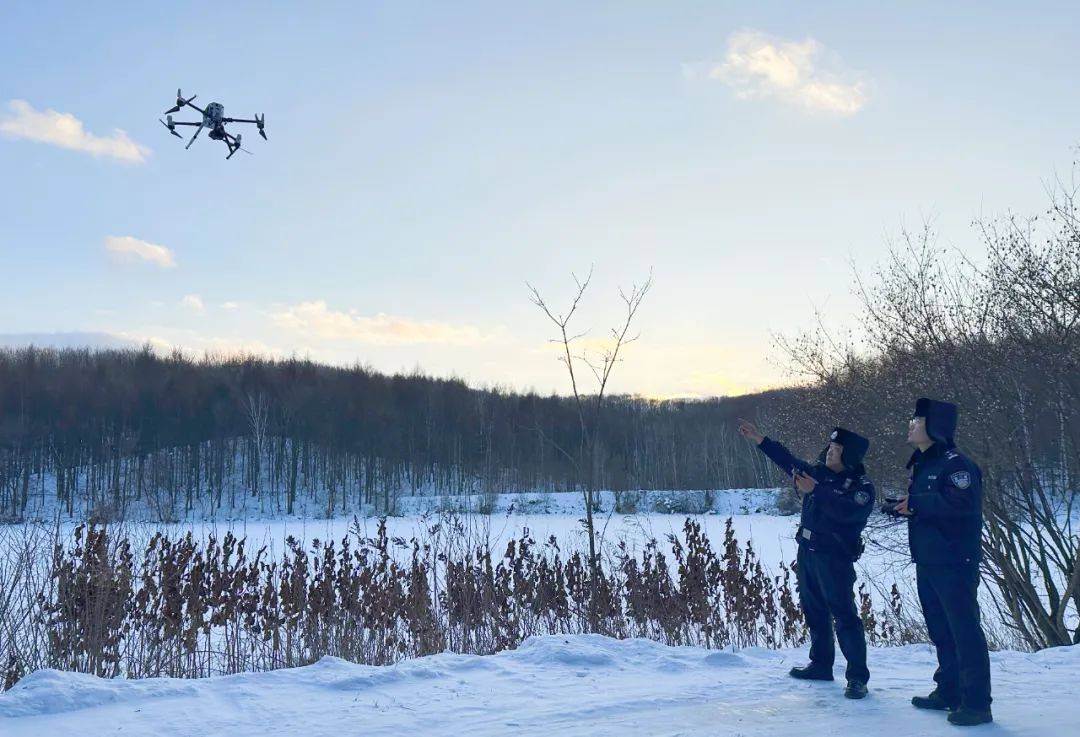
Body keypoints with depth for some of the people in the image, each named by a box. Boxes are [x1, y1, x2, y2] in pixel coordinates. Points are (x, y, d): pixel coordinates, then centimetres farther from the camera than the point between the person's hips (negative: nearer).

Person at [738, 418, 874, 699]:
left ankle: (858, 677, -5)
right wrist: (760, 440, 16)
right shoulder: (819, 472, 9)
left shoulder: (862, 486, -11)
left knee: (844, 615, -10)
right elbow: (788, 460, 18)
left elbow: (848, 511, -29)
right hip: (807, 552, 8)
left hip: (834, 558, -8)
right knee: (814, 611, 16)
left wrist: (816, 491, -31)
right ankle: (821, 664, 28)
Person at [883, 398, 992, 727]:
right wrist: (901, 506, 3)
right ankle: (948, 692, 27)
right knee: (940, 631, 16)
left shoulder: (956, 463, -15)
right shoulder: (922, 464, 15)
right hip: (927, 563, 10)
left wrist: (915, 502, -21)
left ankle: (977, 703, 0)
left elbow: (959, 503, -29)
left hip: (954, 564, -10)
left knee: (964, 631, -5)